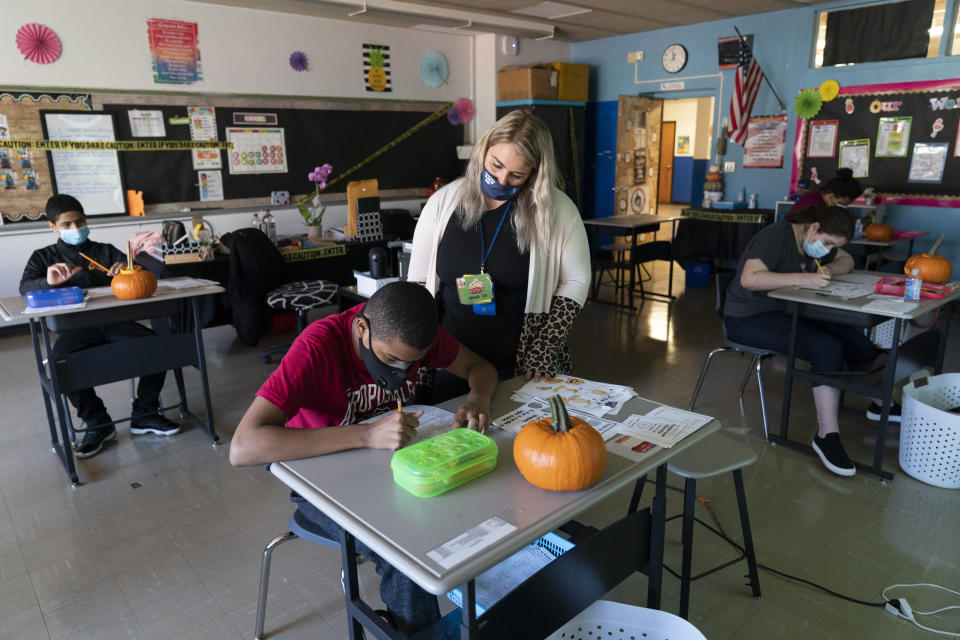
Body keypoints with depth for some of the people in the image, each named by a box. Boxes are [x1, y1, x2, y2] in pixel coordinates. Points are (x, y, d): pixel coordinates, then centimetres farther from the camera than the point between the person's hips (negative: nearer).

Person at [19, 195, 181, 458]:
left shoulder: (106, 251, 19)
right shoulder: (44, 257, 16)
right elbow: (25, 288, -1)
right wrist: (48, 281, -26)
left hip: (114, 321, 1)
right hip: (76, 327, -1)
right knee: (61, 359, -33)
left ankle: (144, 415, -10)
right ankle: (98, 423, -16)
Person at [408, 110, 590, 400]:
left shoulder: (557, 209, -7)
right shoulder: (443, 202, -2)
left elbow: (575, 281, -2)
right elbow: (418, 283, 3)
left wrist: (543, 352, -9)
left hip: (523, 368, -1)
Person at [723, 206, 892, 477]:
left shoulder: (816, 241, 11)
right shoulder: (776, 236, -17)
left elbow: (847, 261, 20)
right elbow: (749, 278, -30)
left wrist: (829, 269, -3)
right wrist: (801, 278, -34)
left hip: (788, 312, 8)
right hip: (748, 318, -8)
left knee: (859, 346, -9)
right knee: (827, 348, -28)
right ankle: (827, 435, -21)